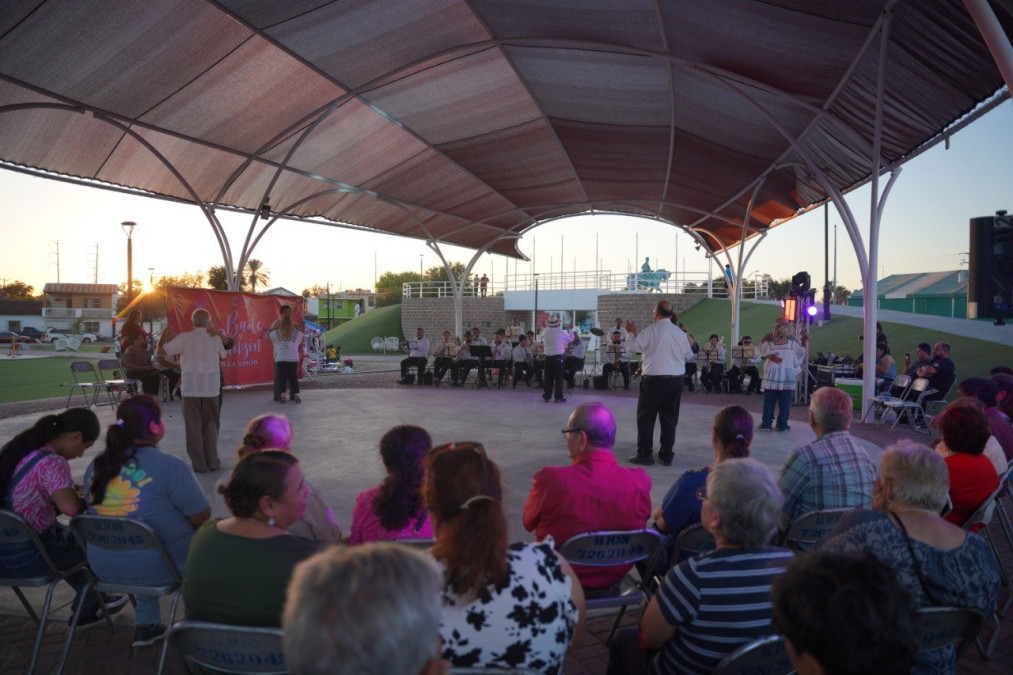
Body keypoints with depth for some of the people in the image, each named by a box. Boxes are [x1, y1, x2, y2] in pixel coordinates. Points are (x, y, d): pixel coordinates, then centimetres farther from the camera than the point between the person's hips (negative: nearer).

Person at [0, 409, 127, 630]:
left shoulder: (19, 447, 3)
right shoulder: (52, 463, -25)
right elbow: (72, 507, -35)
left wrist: (71, 489, 13)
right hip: (25, 557, -8)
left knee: (69, 538, 29)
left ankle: (91, 600, 40)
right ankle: (85, 612, 28)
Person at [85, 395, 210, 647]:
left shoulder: (96, 465, 0)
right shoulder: (170, 466, -20)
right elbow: (202, 517, -14)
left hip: (103, 567, 6)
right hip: (154, 568, -6)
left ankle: (146, 625, 35)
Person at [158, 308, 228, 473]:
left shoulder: (185, 338, -6)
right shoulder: (216, 338, 1)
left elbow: (161, 351, -3)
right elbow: (223, 357, 17)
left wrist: (168, 335, 14)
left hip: (191, 388, -1)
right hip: (211, 387, 2)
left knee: (193, 426, 6)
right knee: (211, 425, 12)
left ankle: (199, 464, 7)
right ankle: (212, 461, 13)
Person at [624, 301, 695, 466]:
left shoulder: (651, 330, -10)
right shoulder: (680, 333, 5)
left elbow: (632, 347, -9)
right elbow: (689, 356, 14)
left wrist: (630, 333, 9)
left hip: (654, 379, -5)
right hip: (676, 379, 5)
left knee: (645, 417, 5)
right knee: (669, 417, 12)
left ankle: (645, 454, 6)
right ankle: (667, 455, 17)